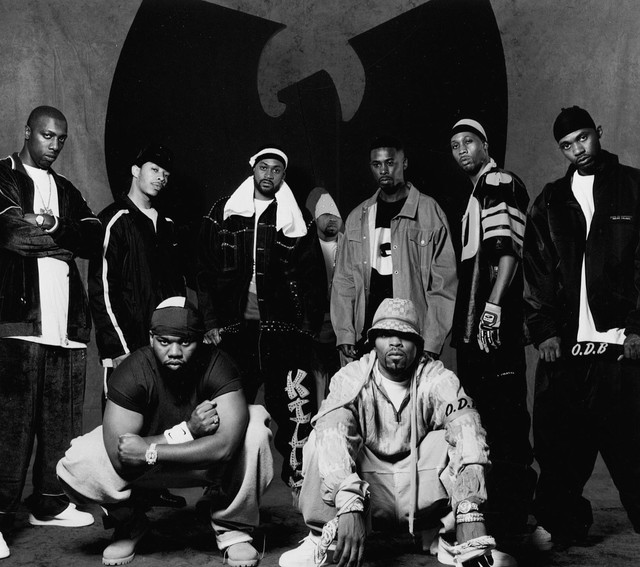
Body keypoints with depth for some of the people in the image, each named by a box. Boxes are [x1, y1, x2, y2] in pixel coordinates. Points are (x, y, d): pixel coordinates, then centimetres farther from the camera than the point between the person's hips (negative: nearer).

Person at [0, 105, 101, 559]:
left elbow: (95, 238, 7)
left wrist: (50, 233, -10)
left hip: (68, 322, 6)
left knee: (62, 421, 8)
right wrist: (62, 239, -10)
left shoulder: (67, 191, 24)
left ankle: (49, 502, 19)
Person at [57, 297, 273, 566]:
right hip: (147, 471, 1)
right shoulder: (132, 372, -25)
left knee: (256, 427, -30)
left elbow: (225, 446, -38)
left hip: (206, 460, -1)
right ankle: (129, 522, 10)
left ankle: (232, 528, -5)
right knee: (74, 465, -23)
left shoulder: (216, 366, -26)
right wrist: (186, 430, -35)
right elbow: (119, 456, -31)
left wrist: (148, 452, -35)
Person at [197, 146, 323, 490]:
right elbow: (206, 271, 7)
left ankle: (299, 475, 5)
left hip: (283, 329, -1)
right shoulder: (224, 213, 8)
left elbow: (309, 277, 6)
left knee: (296, 406, -6)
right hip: (234, 327, 1)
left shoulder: (294, 219, 7)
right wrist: (210, 322, 0)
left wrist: (310, 326, -2)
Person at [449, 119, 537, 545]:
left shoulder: (500, 183, -5)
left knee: (504, 414, -6)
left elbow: (509, 249, -17)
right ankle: (494, 511, 26)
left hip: (496, 323, -10)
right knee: (483, 412, 15)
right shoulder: (476, 193, 23)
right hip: (474, 324, 10)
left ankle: (511, 518, 2)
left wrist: (493, 305, -25)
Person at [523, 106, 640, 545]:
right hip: (564, 344, 3)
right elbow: (537, 272, 11)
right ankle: (564, 526, 15)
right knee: (559, 443, 3)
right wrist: (544, 330, 1)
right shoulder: (551, 202, 15)